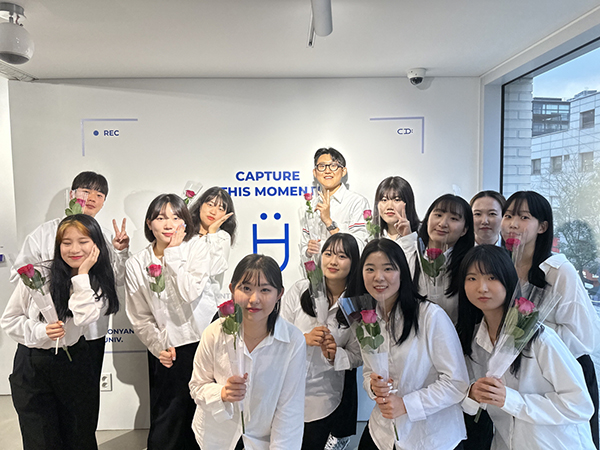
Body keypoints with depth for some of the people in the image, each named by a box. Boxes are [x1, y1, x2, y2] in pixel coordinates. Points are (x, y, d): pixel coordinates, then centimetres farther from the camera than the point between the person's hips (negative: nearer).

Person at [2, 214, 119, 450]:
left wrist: (83, 274, -24)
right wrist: (39, 331, -19)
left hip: (74, 362, 2)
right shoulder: (37, 274, -11)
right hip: (32, 366, -1)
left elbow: (84, 318, -24)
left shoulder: (99, 283, -4)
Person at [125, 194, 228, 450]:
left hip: (203, 342, -1)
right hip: (166, 352, 2)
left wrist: (172, 254, -13)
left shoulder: (199, 248, -5)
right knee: (165, 423, 8)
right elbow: (139, 317, 6)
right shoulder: (136, 265, 2)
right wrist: (158, 346, -5)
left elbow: (190, 292, -18)